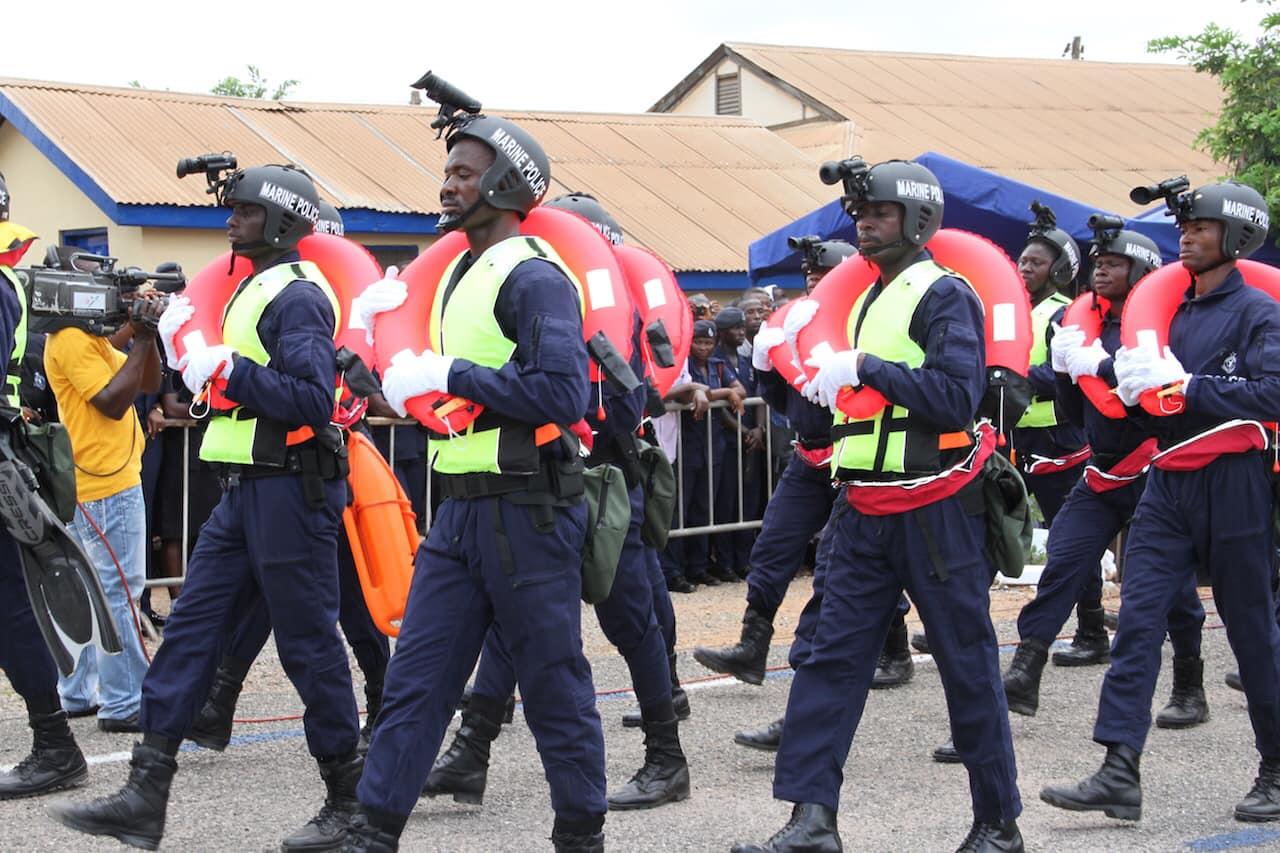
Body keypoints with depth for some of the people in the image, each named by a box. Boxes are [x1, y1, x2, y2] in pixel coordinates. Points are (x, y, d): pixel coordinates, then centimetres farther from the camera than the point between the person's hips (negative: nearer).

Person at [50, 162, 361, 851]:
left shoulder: (298, 296, -13)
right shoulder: (254, 289, 18)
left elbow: (312, 400, -24)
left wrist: (225, 369, -21)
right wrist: (188, 345, 9)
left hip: (289, 491, -10)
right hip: (245, 489, 10)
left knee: (307, 644, -2)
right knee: (190, 628, 5)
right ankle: (145, 798, 6)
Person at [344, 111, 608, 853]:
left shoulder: (534, 276, -12)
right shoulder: (460, 274, 16)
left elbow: (562, 394, -23)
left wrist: (450, 376, -18)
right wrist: (392, 334, 8)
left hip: (528, 511, -9)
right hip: (461, 510, 9)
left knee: (553, 681, 3)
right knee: (415, 679, 7)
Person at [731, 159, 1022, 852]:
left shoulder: (944, 295, -8)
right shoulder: (864, 302, 17)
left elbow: (956, 398, -21)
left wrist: (865, 368, -19)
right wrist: (816, 374, 10)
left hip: (933, 508, -8)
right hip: (864, 509, 8)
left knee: (967, 666, 2)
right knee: (830, 657, 0)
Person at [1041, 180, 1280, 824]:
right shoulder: (1172, 310, 14)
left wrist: (1183, 384, -21)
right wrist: (1133, 380, -2)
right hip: (1167, 481, 6)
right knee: (1137, 621, -3)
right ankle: (1120, 774, -5)